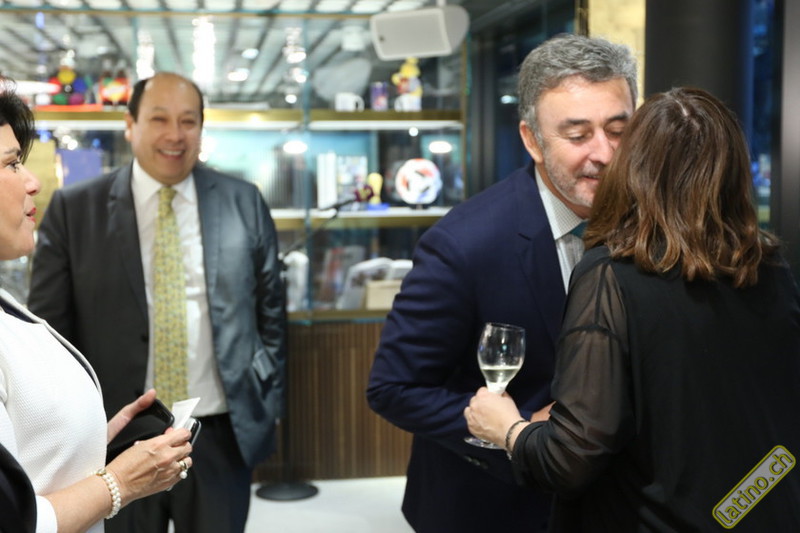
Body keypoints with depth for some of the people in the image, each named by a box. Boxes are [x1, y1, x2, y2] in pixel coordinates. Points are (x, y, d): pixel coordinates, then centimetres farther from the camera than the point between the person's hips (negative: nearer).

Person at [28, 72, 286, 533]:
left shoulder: (244, 202, 2)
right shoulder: (73, 210, -2)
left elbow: (270, 311, 8)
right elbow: (50, 326, 1)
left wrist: (267, 405, 3)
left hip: (223, 435, 1)